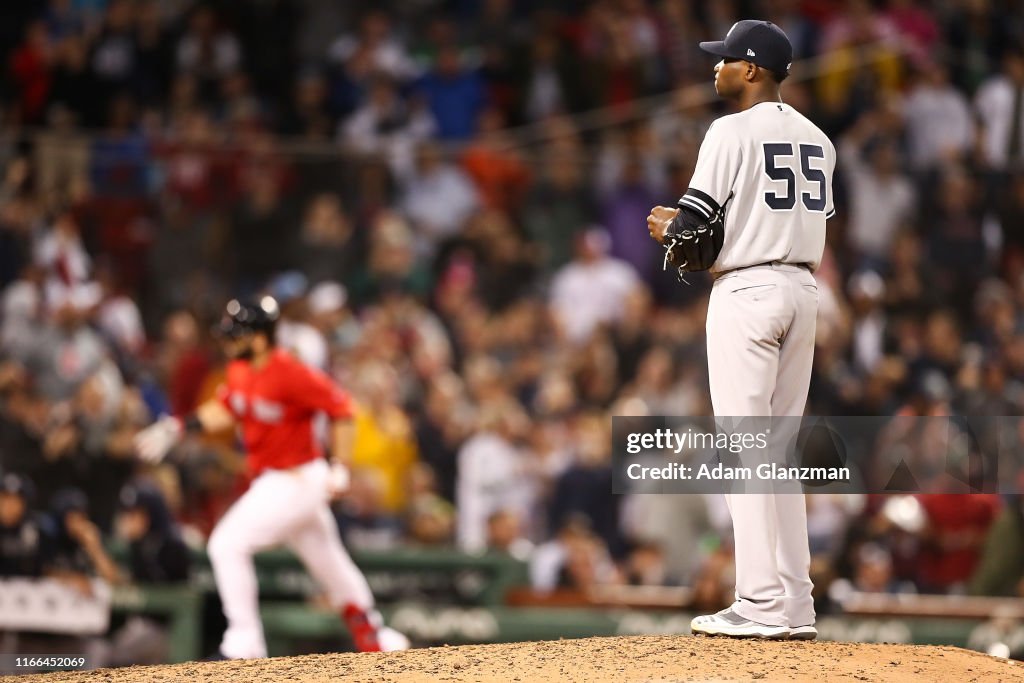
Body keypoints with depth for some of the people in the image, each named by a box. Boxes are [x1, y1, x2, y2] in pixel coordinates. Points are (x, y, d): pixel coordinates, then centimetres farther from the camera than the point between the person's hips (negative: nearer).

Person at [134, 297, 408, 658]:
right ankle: (377, 641, 33)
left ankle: (244, 643, -12)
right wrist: (179, 426, 5)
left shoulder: (291, 374, -24)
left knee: (227, 545, -16)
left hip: (298, 480, -9)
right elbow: (225, 410, 17)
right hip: (271, 481, 9)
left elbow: (341, 409, -17)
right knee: (331, 565, 19)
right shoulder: (239, 371, 1)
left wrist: (340, 469, -16)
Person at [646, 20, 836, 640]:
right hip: (803, 290, 8)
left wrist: (669, 232, 10)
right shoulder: (817, 138, 14)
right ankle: (795, 605, 10)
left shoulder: (733, 132, -10)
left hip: (746, 291, -8)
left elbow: (693, 221, -14)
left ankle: (763, 605, -10)